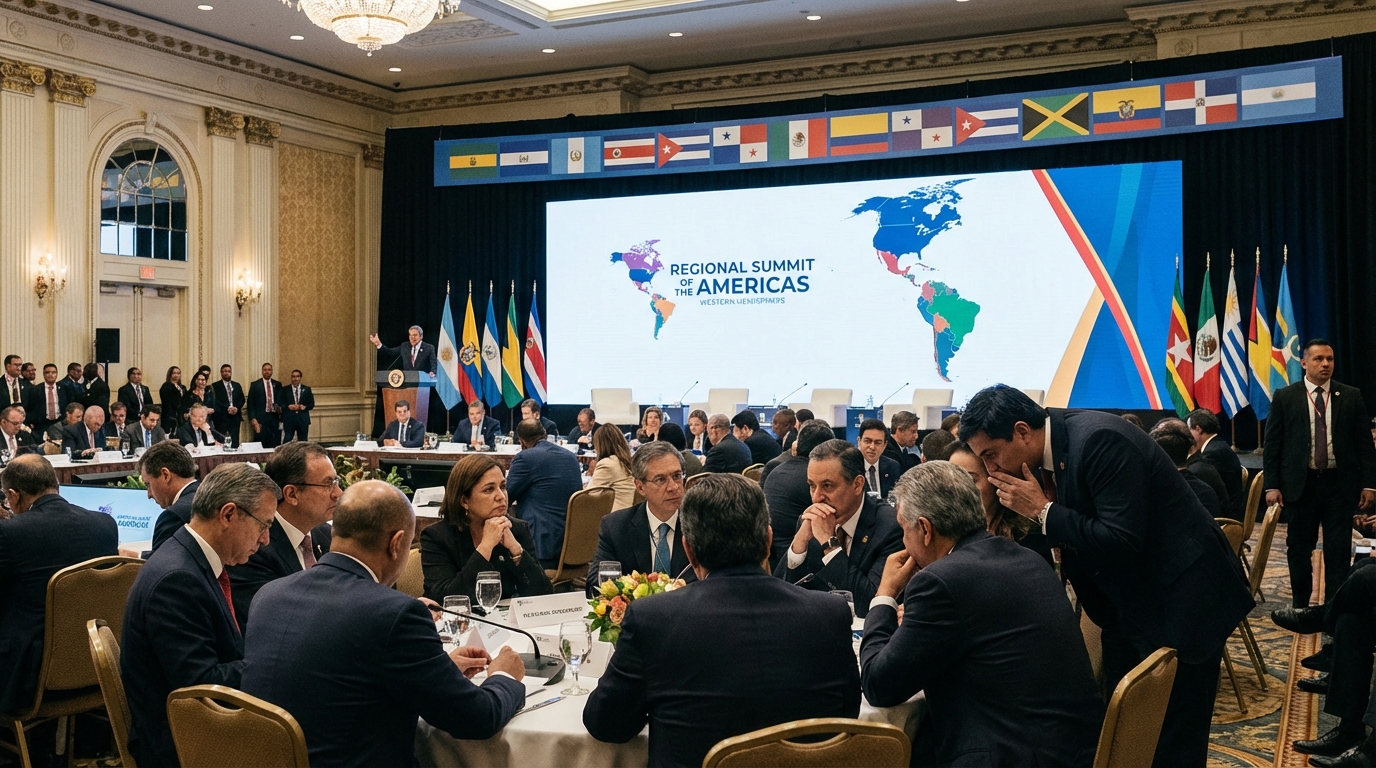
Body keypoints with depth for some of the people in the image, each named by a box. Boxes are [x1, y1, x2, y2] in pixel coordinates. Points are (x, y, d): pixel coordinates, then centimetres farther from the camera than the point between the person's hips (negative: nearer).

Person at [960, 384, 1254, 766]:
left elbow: (1123, 542, -30)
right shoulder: (1053, 450, 1)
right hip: (1126, 606, 9)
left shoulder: (1099, 440, -24)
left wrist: (1043, 511, -24)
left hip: (1179, 600, -8)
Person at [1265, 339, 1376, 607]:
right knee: (1299, 550, 9)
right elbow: (1272, 444, 0)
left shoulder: (1352, 396, 4)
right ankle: (1300, 606, 21)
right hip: (1300, 483, 0)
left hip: (1340, 483, 0)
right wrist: (1272, 485, -6)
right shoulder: (1284, 397, 1)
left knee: (1339, 551, 1)